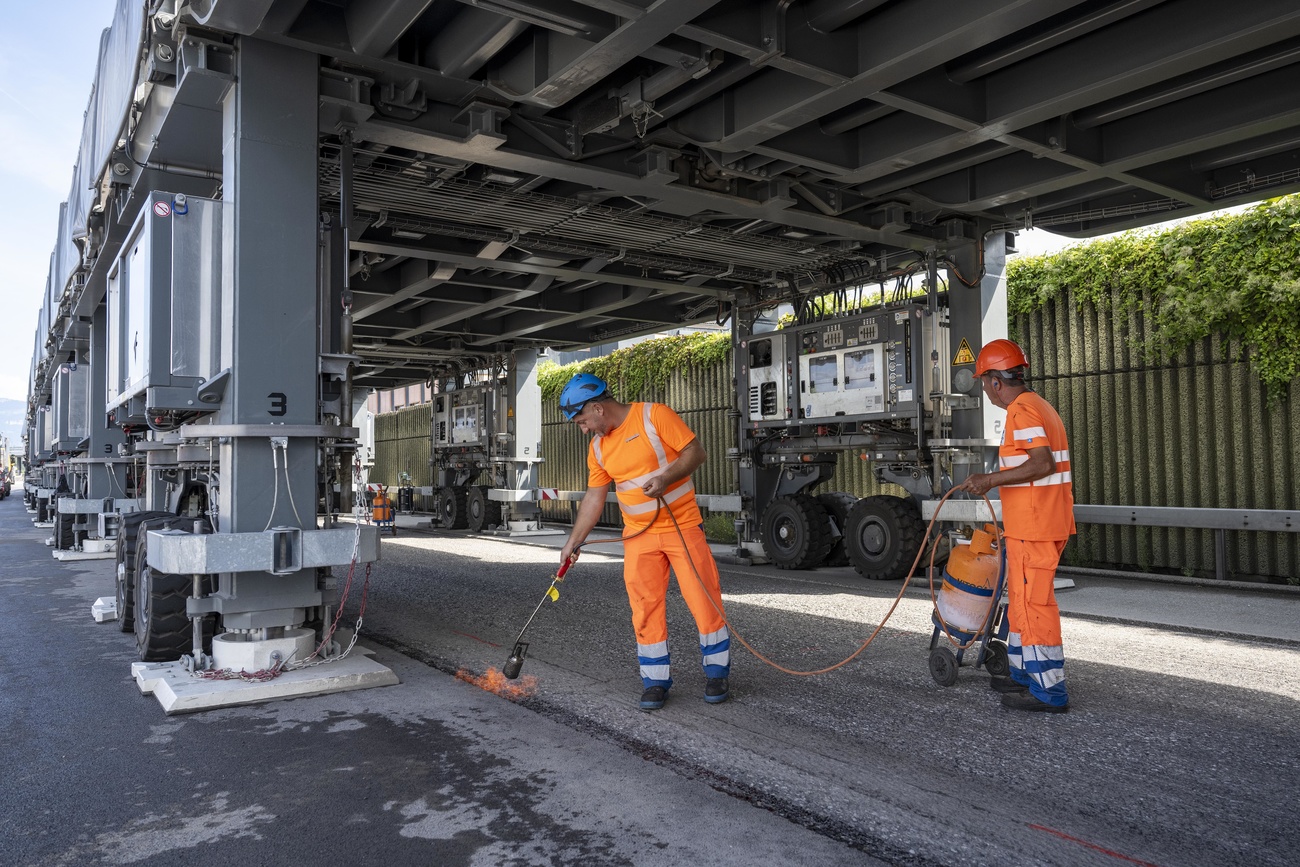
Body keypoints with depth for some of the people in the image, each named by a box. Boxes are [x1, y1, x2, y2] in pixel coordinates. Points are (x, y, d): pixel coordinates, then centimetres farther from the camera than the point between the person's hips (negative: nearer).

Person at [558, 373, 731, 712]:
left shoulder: (655, 416, -11)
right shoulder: (598, 447, 7)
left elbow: (696, 452, -11)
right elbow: (594, 497, 10)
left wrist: (665, 480, -25)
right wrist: (573, 542, 7)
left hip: (683, 526, -4)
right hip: (639, 535, 5)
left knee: (704, 599, -1)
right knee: (645, 608, 2)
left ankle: (717, 674, 16)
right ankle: (655, 681, 14)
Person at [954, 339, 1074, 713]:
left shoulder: (1022, 411, -15)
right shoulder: (1040, 406, 18)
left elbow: (1043, 463, -27)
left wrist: (991, 479, -22)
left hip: (1033, 527, -11)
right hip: (1050, 523, 11)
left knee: (1034, 604, -5)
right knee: (1022, 599, 19)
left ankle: (1049, 691, 1)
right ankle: (1025, 674, 29)